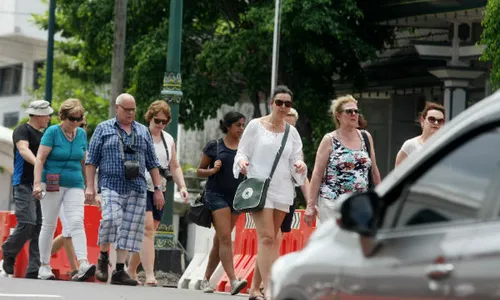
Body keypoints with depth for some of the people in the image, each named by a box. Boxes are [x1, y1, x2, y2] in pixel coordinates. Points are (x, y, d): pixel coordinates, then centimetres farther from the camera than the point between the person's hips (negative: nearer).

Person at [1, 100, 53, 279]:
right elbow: (24, 150, -21)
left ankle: (34, 270, -2)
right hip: (24, 184, -8)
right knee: (27, 224, -17)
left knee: (40, 227, -1)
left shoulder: (43, 135, 22)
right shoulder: (22, 131, -3)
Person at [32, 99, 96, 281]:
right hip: (52, 184, -3)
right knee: (49, 225, 5)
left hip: (75, 185, 3)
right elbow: (40, 158, -10)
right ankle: (44, 266, 15)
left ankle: (83, 265, -26)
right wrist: (37, 183, -19)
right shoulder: (53, 132, -6)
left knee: (77, 223, -13)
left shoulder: (81, 134, 9)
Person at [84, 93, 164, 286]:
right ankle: (103, 257, -2)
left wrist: (158, 189, 12)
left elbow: (152, 163, 19)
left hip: (137, 189, 3)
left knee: (130, 228, -1)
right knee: (111, 219, -23)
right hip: (111, 185, -3)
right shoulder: (104, 129, 9)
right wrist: (90, 186, -3)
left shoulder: (143, 132, 17)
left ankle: (119, 271, 2)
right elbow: (91, 160, 6)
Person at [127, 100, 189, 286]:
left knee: (147, 233, 9)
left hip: (159, 191, 6)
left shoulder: (168, 140, 14)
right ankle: (149, 276, -24)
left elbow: (174, 167, 19)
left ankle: (131, 270, 23)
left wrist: (182, 186, 5)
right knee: (147, 229, -18)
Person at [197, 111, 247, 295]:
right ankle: (233, 281, -24)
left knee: (219, 241, 9)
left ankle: (206, 280, 20)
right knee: (225, 238, -16)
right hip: (216, 195, -4)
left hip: (237, 196, 4)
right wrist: (213, 170, -12)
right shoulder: (213, 147, 1)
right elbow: (200, 171, 7)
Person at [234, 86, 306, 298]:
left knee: (271, 239, 8)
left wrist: (299, 166, -13)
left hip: (282, 191, 5)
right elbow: (242, 152, 2)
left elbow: (295, 161, 11)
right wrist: (241, 162, -21)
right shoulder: (256, 126, 0)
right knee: (266, 237, -16)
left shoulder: (292, 132, 10)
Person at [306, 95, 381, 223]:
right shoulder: (329, 140, 1)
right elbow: (317, 174, -1)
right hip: (333, 202, -3)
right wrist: (311, 205, -6)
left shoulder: (366, 137, 12)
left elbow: (374, 170, 17)